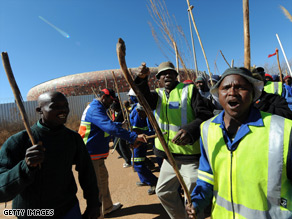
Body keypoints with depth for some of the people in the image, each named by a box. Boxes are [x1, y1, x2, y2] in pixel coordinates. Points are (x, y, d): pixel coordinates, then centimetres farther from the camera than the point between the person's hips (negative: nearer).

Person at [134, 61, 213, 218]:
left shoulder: (189, 90, -4)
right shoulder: (158, 94, 10)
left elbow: (205, 115, -14)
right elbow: (145, 98, -13)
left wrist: (190, 130, -34)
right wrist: (142, 79, -32)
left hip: (191, 154, -5)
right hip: (169, 154, 6)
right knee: (163, 192, 20)